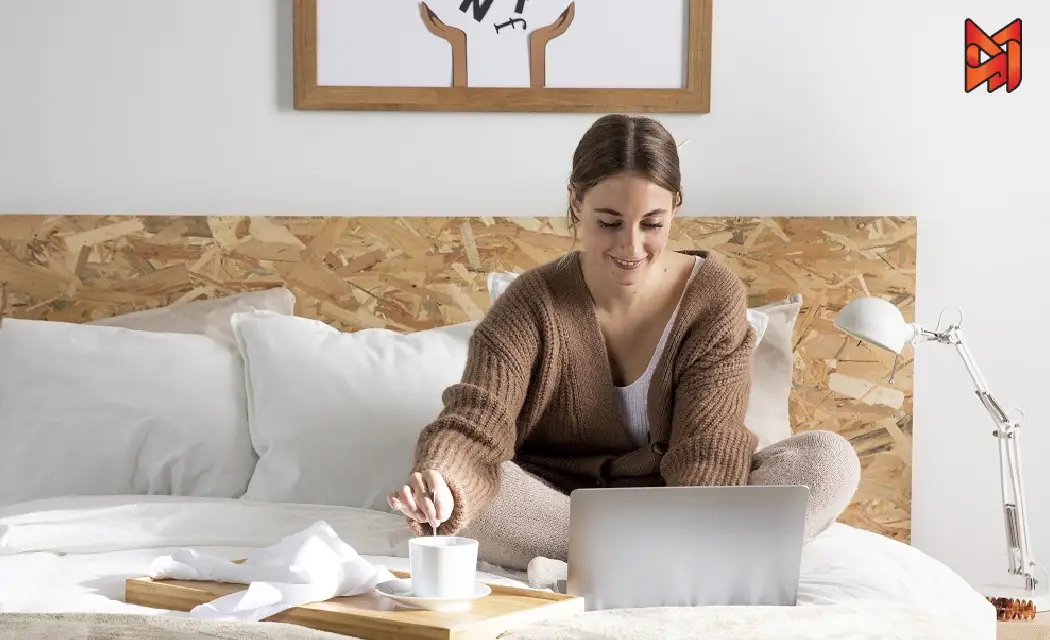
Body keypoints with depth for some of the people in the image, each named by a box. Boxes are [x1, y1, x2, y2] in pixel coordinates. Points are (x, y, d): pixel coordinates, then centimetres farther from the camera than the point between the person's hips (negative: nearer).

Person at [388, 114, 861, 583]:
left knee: (831, 458, -23)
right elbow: (476, 425, -24)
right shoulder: (533, 305, -10)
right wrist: (439, 482, -49)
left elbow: (707, 450, -18)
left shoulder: (715, 297, -8)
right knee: (459, 494, -32)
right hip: (555, 507, 0)